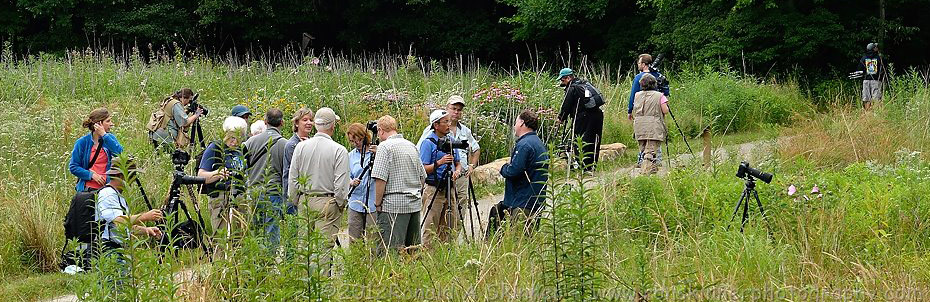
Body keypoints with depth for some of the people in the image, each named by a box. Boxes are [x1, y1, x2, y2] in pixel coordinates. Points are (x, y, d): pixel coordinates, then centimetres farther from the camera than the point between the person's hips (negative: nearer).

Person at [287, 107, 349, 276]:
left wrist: (296, 202, 17)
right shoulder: (339, 151, -10)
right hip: (328, 204, -4)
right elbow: (341, 184, -11)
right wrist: (340, 205, 5)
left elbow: (292, 179, 7)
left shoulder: (301, 147, 2)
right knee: (325, 245, -3)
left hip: (304, 202, 4)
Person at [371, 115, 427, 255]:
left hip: (394, 204, -8)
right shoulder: (412, 146, 15)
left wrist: (378, 203, -7)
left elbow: (380, 179, -15)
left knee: (390, 249, -10)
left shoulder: (385, 146, -8)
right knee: (413, 248, 11)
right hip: (415, 204, 8)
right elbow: (422, 176, 20)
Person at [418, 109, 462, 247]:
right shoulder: (428, 143, -8)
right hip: (433, 189, -7)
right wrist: (439, 163, -24)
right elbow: (423, 169, -11)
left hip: (449, 188, 7)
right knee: (431, 229, -7)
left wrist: (457, 171, -2)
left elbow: (458, 163, 19)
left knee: (449, 228, 9)